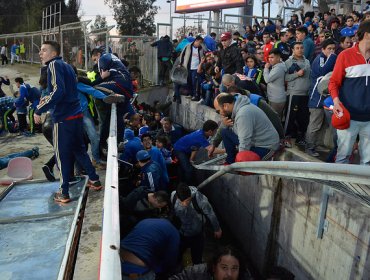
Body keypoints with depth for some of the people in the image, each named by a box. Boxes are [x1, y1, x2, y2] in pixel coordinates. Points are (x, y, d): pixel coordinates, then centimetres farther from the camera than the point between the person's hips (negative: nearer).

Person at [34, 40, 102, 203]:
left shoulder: (54, 65, -9)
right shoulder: (66, 66, 16)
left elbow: (58, 91, -23)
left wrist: (39, 110, -18)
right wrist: (48, 99, 25)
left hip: (63, 118, -8)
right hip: (76, 115, 8)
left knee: (62, 155, 2)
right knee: (79, 149, 21)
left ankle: (64, 194, 12)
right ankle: (94, 180, 28)